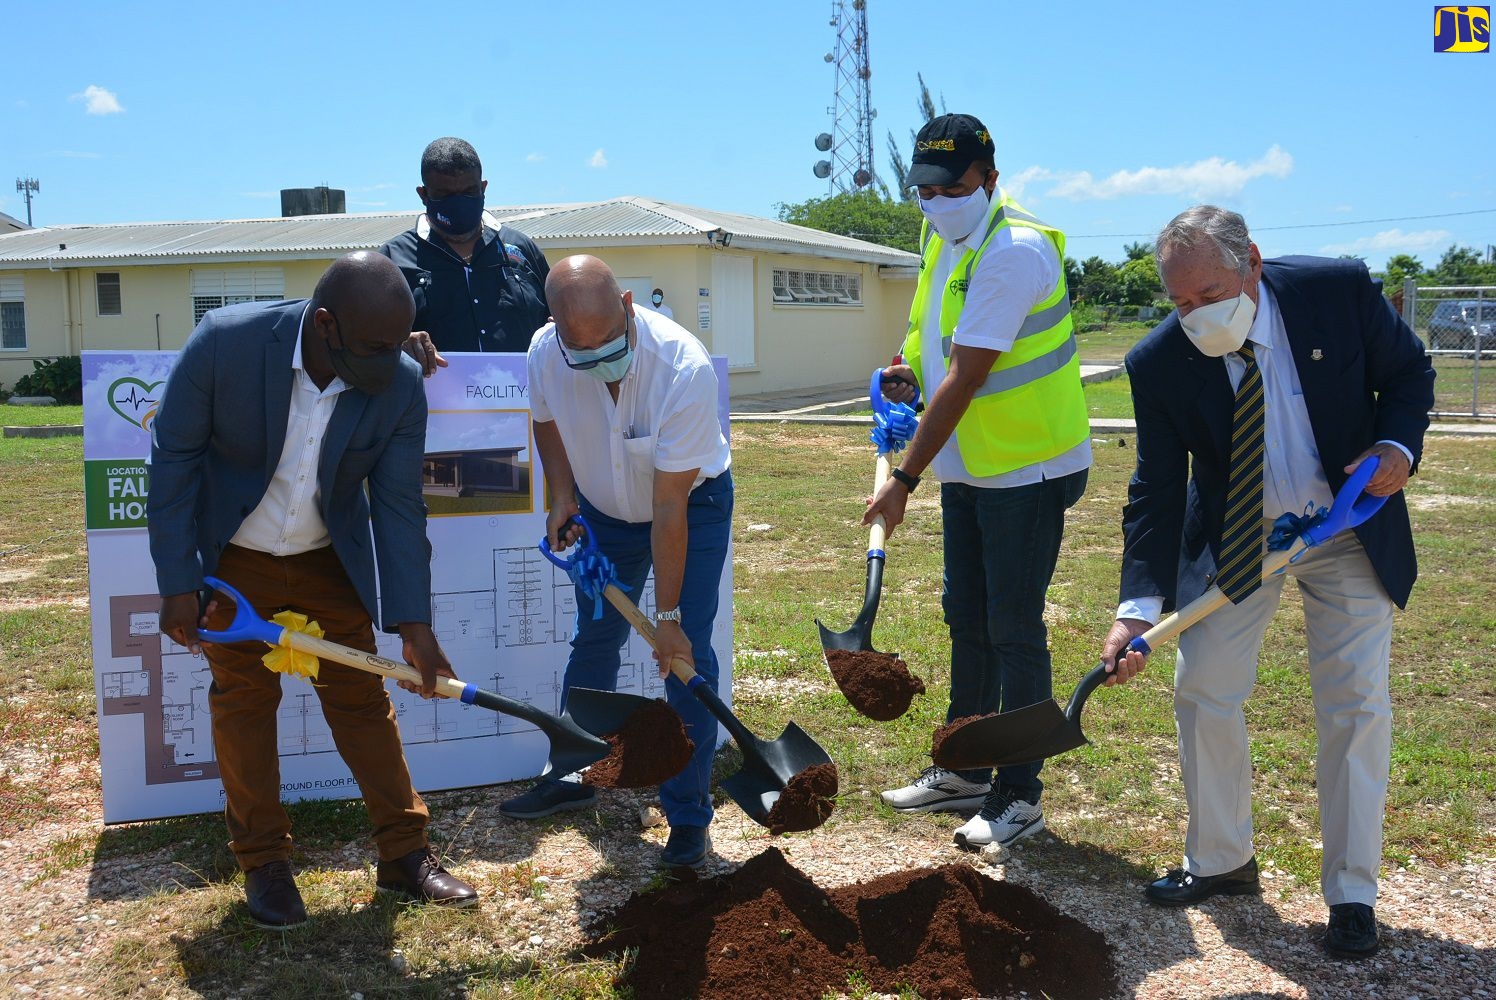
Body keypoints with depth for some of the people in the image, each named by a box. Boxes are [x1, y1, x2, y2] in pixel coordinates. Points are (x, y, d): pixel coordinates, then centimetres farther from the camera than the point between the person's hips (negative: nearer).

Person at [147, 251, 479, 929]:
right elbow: (174, 458, -17)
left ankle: (405, 853, 14)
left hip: (330, 562, 1)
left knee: (362, 698, 4)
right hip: (234, 560, -1)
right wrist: (177, 583, -17)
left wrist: (414, 624, -19)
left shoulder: (400, 386, -21)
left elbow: (398, 506, -15)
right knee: (243, 701, 6)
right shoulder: (225, 342, -27)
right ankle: (263, 862, 20)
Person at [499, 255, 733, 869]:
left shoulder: (683, 367, -37)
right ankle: (573, 777, 30)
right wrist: (561, 498, -10)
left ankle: (687, 813, 2)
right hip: (602, 507, 4)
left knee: (686, 654, -10)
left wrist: (668, 617, -28)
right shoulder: (545, 352, -23)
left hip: (693, 503, -4)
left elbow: (669, 508, -33)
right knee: (593, 639, 12)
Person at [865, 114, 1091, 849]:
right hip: (967, 467, 9)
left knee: (1014, 630, -3)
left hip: (1028, 468, -9)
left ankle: (1019, 795, 10)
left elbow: (965, 380, -25)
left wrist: (905, 477, -22)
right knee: (967, 620, 16)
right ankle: (965, 773, 29)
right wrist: (908, 372, 1)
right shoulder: (943, 237, 7)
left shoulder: (1014, 250, -22)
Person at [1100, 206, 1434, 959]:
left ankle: (1351, 894, 14)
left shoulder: (1341, 289, -19)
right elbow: (1156, 491, -16)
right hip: (1233, 536, 1)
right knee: (1202, 692, 2)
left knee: (1356, 705, -1)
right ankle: (1220, 861, 23)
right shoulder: (1160, 362, -19)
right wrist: (1138, 607, -27)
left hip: (1348, 530, -1)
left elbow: (1409, 373, -2)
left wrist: (1398, 446, -22)